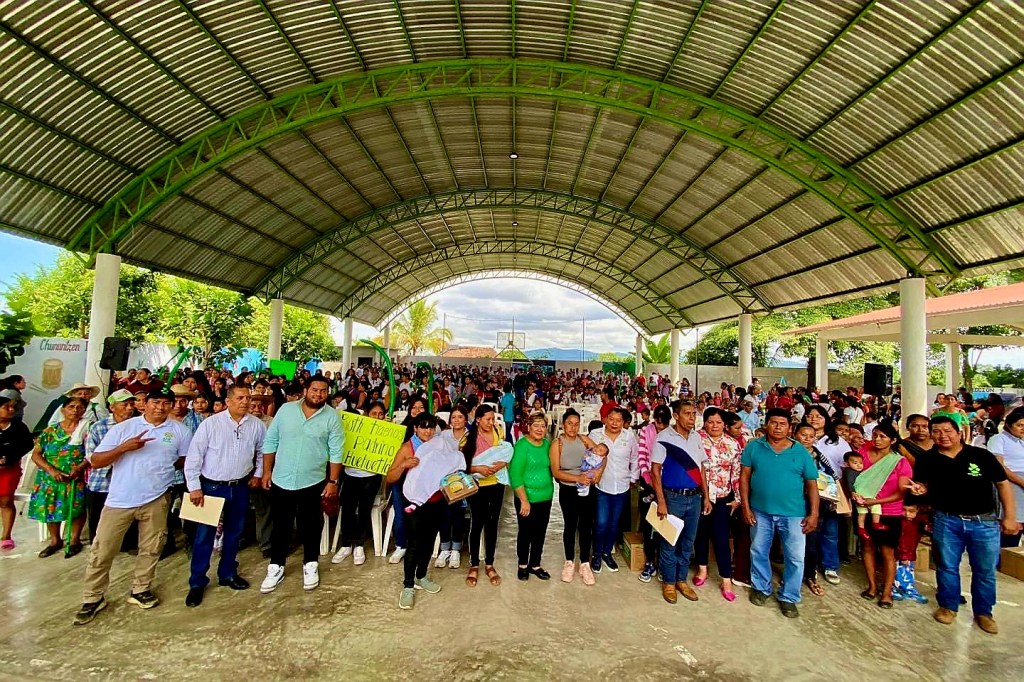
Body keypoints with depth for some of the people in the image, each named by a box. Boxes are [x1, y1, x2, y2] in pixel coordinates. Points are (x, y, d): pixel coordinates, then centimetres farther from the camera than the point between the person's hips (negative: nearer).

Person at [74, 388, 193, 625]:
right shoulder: (123, 428, -1)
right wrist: (124, 448, -18)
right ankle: (93, 598, 25)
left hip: (156, 500, 1)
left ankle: (140, 590, 30)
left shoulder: (179, 431, 1)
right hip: (120, 499, -1)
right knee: (102, 551, 6)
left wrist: (165, 463, -4)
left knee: (150, 549, 11)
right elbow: (95, 461, -4)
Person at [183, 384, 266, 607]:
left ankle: (227, 574, 34)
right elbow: (194, 456, -10)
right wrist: (194, 487, -11)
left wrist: (258, 473, 8)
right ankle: (197, 582, 21)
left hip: (240, 487, 3)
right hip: (212, 486, -3)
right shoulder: (210, 423, -13)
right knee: (204, 534, 5)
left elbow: (263, 451, 12)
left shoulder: (257, 425, -4)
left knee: (234, 532, 16)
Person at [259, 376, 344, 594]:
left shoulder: (332, 417, -8)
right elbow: (270, 442, 4)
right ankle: (276, 567, 32)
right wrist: (267, 471, 2)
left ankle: (310, 565, 31)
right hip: (281, 481, 2)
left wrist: (333, 481, -8)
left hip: (313, 482, -1)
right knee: (281, 525, 15)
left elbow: (336, 452, -7)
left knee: (310, 526, 13)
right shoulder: (286, 409, -3)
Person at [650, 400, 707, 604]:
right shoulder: (664, 438, -12)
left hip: (695, 497, 5)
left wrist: (706, 496, 9)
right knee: (669, 542, 7)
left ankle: (681, 580, 31)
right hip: (673, 497, -5)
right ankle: (668, 583, 24)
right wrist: (661, 502, -15)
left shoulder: (697, 437, 5)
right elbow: (655, 471, -12)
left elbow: (701, 468, 12)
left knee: (688, 542, 16)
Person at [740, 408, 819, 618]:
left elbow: (811, 484, 0)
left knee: (795, 558, 7)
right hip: (760, 511, 1)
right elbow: (745, 477, -2)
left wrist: (813, 514, -5)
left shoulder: (801, 452, -2)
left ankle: (788, 597, 27)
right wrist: (746, 507, -6)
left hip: (793, 514, 0)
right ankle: (761, 588, 36)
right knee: (758, 552, 14)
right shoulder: (753, 447, -3)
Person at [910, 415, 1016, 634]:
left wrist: (1009, 516, -1)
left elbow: (1002, 484, 0)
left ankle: (983, 612, 30)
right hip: (946, 521, 1)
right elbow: (923, 485, 5)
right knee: (947, 567, 11)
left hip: (984, 522, 0)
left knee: (985, 571, 11)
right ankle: (948, 606, 28)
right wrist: (920, 489, -18)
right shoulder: (927, 460, -3)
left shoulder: (981, 455, -6)